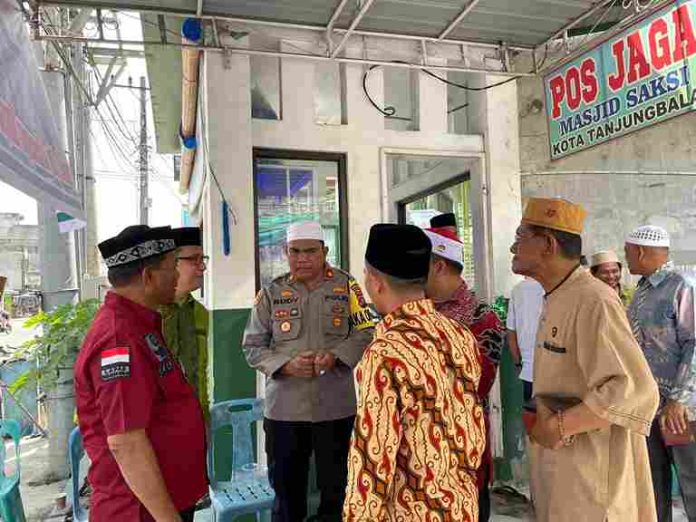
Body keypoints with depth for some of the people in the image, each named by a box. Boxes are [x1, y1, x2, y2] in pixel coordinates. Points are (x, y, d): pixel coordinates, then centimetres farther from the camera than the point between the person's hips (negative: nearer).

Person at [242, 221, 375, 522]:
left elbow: (365, 333, 0)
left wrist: (336, 357, -17)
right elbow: (253, 346, 2)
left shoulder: (346, 286, 2)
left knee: (336, 488, 15)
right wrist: (286, 364, -15)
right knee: (286, 488, 14)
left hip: (336, 406, 0)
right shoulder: (271, 293, 2)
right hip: (284, 408, 1)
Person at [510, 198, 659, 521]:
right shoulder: (556, 300, 9)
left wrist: (559, 426, -24)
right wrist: (540, 420, 9)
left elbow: (636, 391, -31)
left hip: (590, 473, -9)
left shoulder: (593, 301, -23)